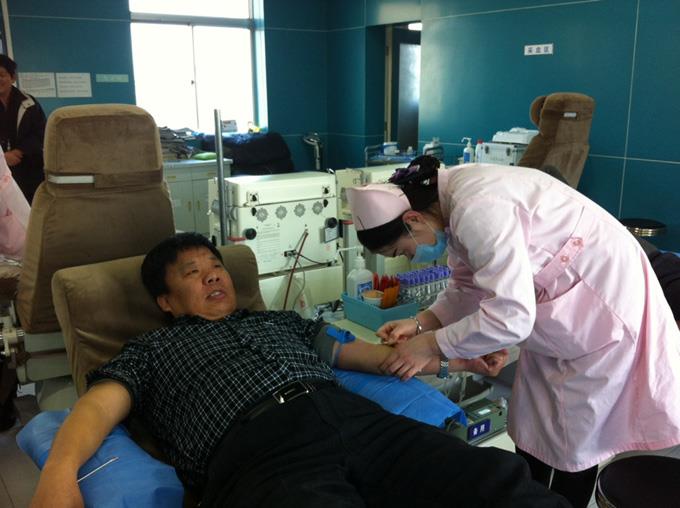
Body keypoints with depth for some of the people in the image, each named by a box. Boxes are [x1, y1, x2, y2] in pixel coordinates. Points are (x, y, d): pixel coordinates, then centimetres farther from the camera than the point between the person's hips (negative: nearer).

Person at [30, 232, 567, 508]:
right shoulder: (151, 350, 25)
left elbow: (358, 352, 33)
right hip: (259, 451, -4)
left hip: (353, 417, 5)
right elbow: (101, 406, 7)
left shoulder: (281, 321, 35)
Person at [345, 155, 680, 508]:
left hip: (603, 304, -9)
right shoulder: (452, 202, -3)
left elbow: (510, 316, -34)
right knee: (532, 429, 17)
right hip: (555, 309, 9)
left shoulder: (477, 210, -33)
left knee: (574, 439, 6)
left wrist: (430, 345, -23)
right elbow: (469, 286, 6)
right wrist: (422, 323, -7)